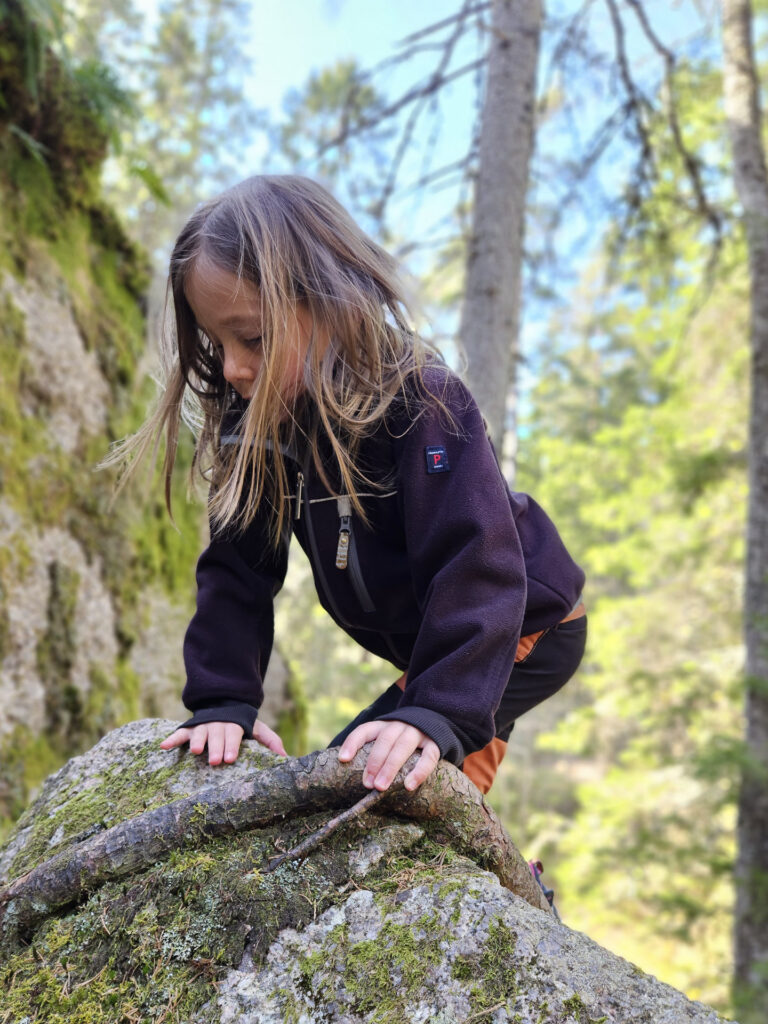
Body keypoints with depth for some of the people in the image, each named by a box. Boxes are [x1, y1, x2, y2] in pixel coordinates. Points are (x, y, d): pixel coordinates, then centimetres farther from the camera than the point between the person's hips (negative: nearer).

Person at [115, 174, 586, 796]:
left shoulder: (423, 405, -30)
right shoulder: (260, 427, -8)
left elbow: (475, 564, -36)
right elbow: (237, 568, -8)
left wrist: (437, 711, -44)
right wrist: (222, 700, -18)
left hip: (528, 633, -7)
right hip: (434, 647, 7)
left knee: (362, 777, -20)